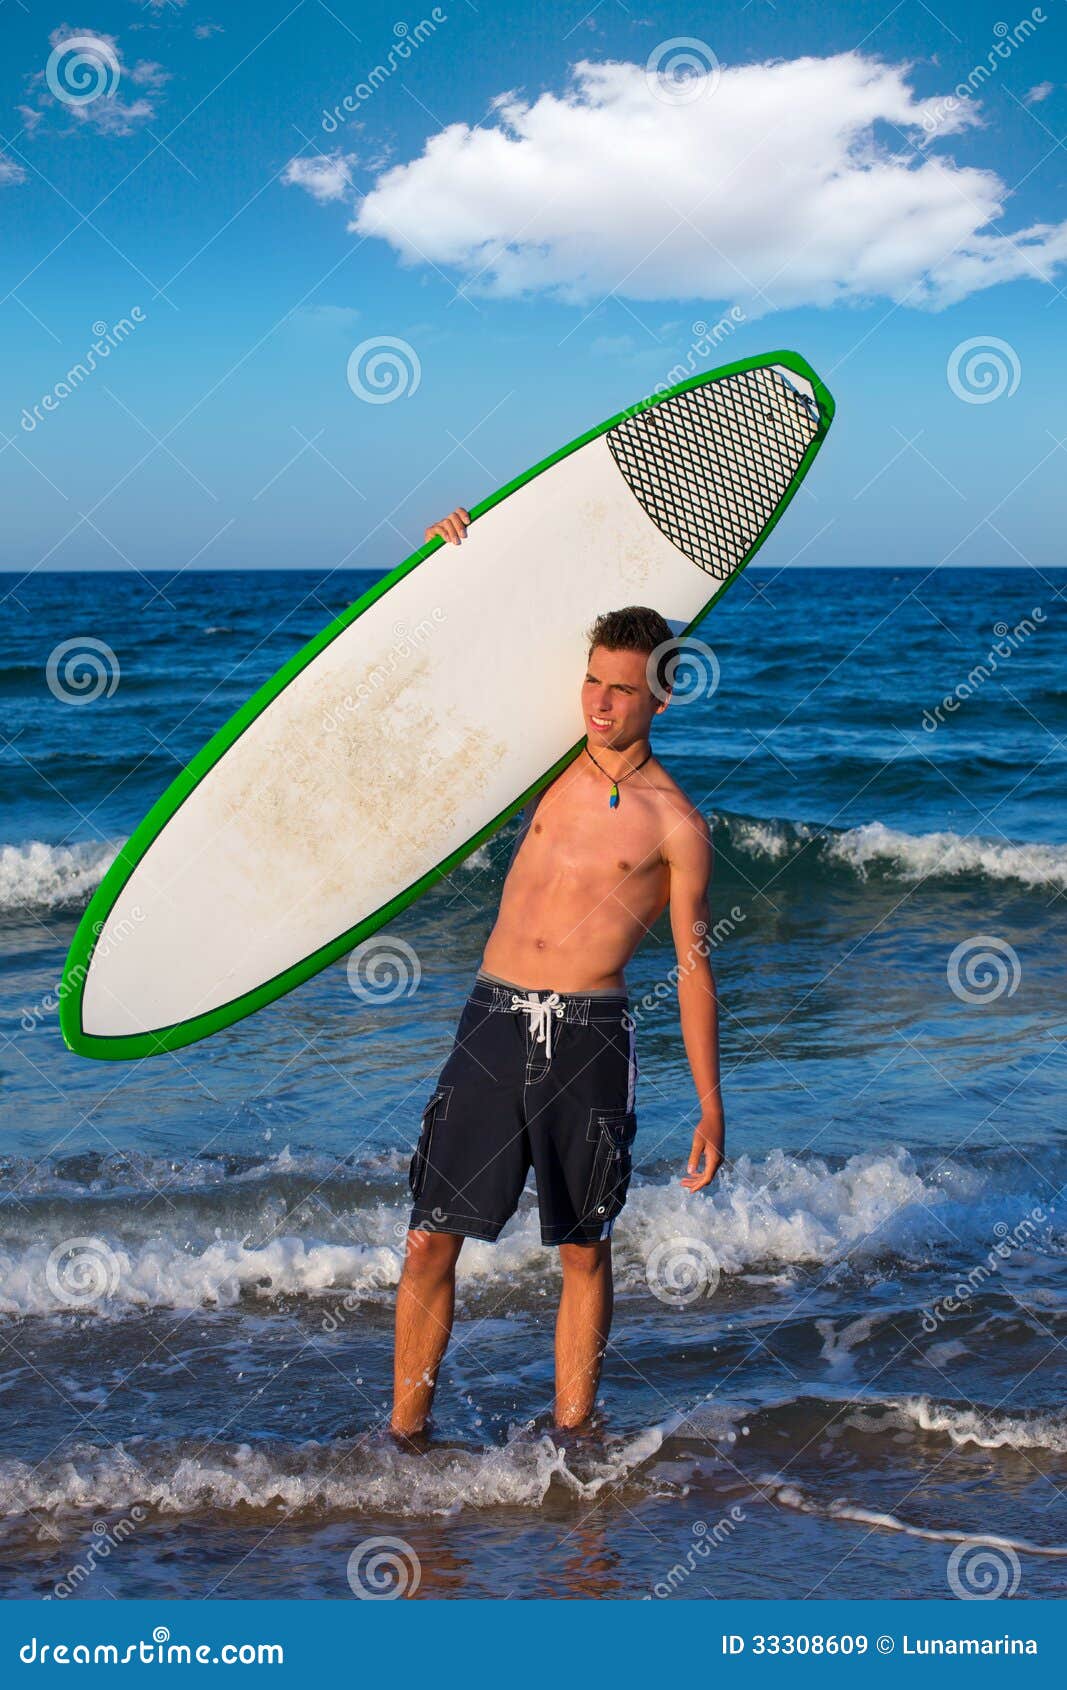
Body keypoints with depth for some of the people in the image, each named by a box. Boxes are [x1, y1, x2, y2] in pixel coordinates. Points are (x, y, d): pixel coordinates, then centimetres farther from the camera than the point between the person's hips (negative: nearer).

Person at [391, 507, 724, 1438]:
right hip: (494, 1022, 3)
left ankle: (571, 1438, 18)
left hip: (591, 1042, -3)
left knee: (585, 1253, 5)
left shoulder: (675, 823, 1)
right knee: (430, 1240, -1)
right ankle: (404, 1434, 10)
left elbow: (693, 968, 2)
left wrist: (711, 1105, 0)